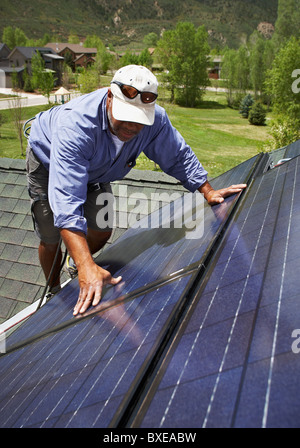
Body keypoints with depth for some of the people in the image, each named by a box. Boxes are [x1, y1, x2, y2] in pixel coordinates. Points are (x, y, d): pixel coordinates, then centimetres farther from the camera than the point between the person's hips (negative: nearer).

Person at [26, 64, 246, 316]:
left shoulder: (154, 119, -31)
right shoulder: (75, 125, -47)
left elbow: (178, 156, -11)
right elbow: (66, 199, -55)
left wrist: (208, 192, -16)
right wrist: (87, 267, -62)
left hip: (95, 171, 4)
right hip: (49, 162, -4)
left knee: (102, 231, 4)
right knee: (51, 239, -4)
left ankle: (75, 268, 37)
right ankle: (54, 292, 26)